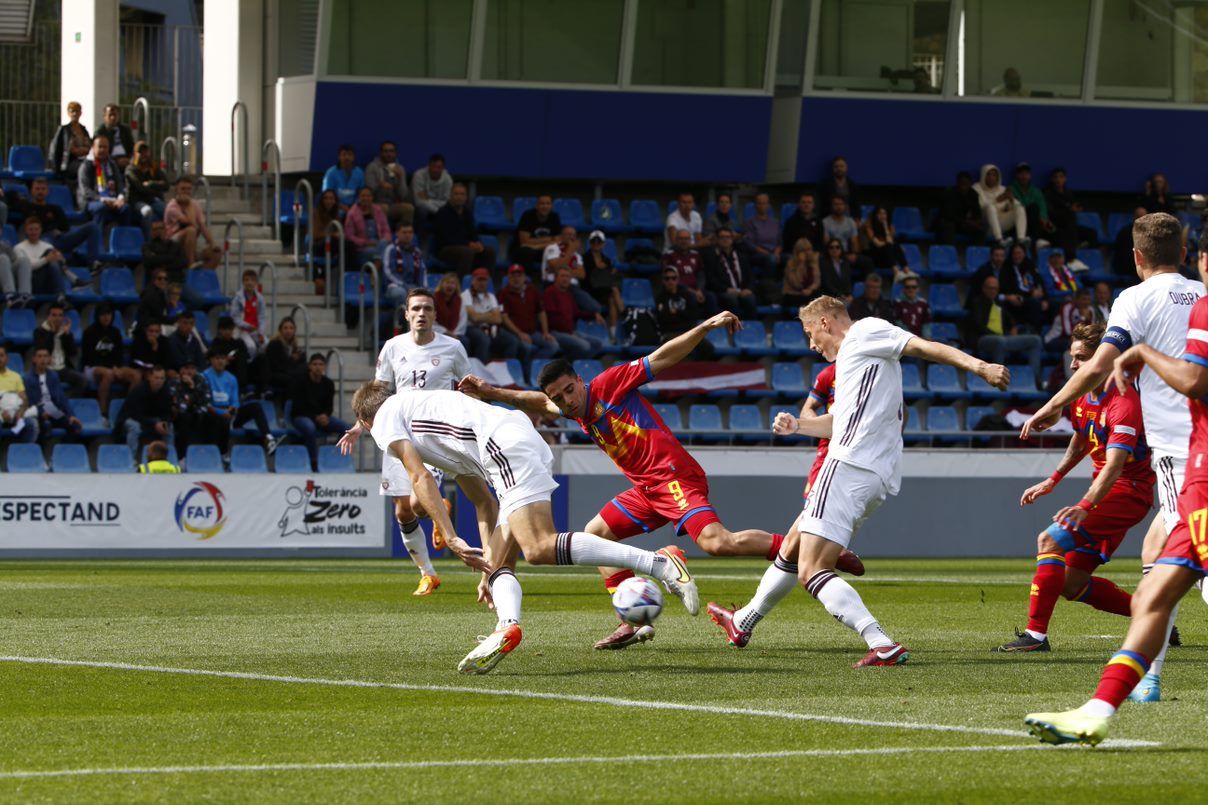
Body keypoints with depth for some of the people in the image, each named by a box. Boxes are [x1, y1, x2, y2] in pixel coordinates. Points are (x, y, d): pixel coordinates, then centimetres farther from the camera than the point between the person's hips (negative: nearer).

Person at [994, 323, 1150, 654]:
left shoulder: (1123, 403, -22)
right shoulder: (1084, 398, 7)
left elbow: (1114, 466, -33)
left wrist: (1085, 507, -45)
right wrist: (1052, 481, 23)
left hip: (1127, 491, -10)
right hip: (1105, 491, 10)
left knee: (1050, 540, -24)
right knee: (1072, 585, 8)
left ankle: (1036, 635, -25)